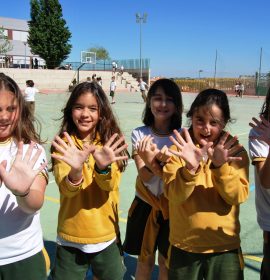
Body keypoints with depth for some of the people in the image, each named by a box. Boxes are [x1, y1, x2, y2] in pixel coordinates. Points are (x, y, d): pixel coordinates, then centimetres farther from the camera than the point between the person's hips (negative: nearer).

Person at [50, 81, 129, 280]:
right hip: (71, 238, -1)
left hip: (106, 236, 1)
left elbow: (110, 185, -20)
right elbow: (66, 189, -22)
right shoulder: (64, 144, -8)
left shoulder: (109, 142, -5)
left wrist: (103, 167, -41)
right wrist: (76, 171, -43)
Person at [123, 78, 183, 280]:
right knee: (145, 259, 16)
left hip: (172, 206, 0)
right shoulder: (139, 134, -10)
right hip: (145, 204, 0)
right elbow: (145, 177, -17)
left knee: (166, 261, 14)